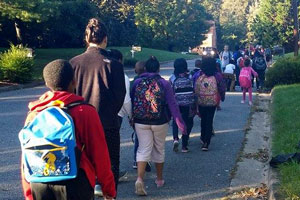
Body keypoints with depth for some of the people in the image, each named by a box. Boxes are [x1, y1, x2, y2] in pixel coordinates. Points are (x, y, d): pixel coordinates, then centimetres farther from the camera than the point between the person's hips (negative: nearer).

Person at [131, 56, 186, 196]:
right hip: (160, 122, -1)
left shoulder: (137, 82, -1)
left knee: (143, 150, 3)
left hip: (141, 122, 1)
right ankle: (159, 179, 29)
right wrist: (180, 122, -5)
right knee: (159, 150, 15)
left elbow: (132, 102, 8)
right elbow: (172, 104, -9)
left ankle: (139, 179, -18)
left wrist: (132, 118, 22)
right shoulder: (164, 84, -7)